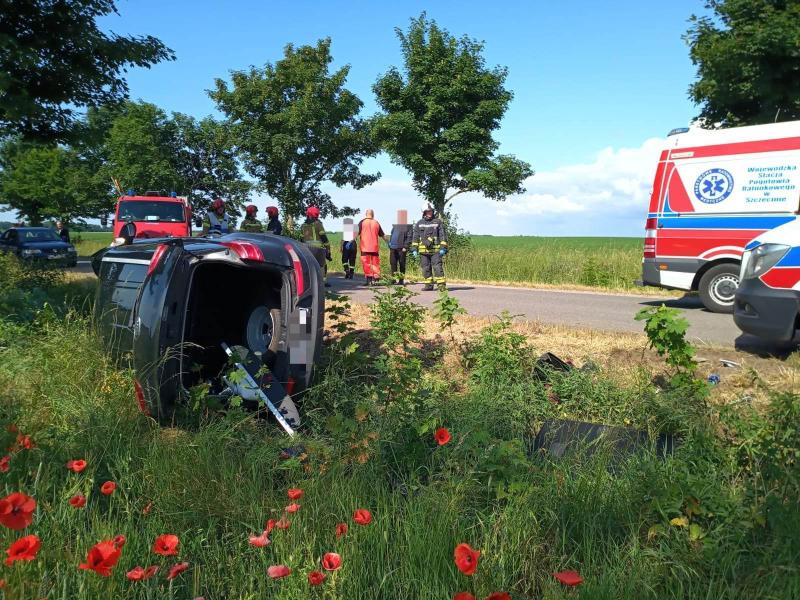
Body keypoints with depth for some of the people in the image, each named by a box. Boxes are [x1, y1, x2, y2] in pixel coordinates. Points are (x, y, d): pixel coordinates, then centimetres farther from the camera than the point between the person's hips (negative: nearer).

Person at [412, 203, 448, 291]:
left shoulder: (438, 222, 4)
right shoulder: (419, 223, 11)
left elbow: (443, 236, 2)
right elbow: (415, 237, 12)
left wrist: (443, 248, -6)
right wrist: (414, 249, 5)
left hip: (435, 250, -3)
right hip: (423, 250, 3)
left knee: (437, 266, -9)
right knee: (426, 268, 5)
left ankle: (441, 284, -11)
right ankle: (428, 285, 12)